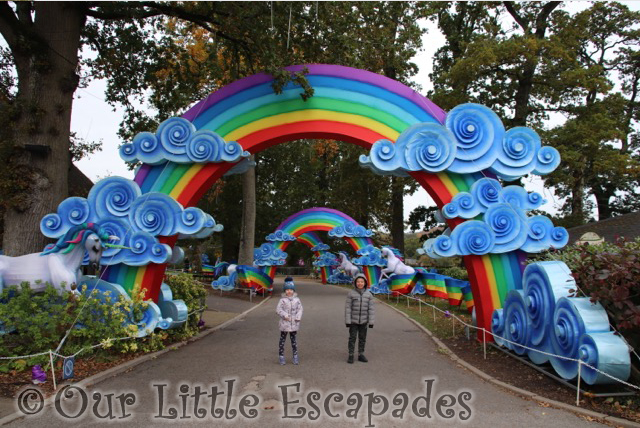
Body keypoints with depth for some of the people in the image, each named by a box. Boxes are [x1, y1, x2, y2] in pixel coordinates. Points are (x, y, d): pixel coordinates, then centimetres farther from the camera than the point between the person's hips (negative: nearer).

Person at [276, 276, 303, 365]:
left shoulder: (297, 300, 3)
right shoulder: (282, 300, -4)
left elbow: (300, 309, 2)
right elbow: (278, 310, -8)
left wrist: (297, 318, -12)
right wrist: (285, 316, -20)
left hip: (294, 324, 2)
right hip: (284, 324, -2)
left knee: (294, 340, 9)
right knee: (282, 340, 6)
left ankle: (295, 356, 18)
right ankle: (281, 356, 14)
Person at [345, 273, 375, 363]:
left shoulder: (369, 294, -2)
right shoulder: (351, 294, -8)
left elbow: (371, 309, -1)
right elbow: (347, 308, -7)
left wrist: (371, 321, -3)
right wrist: (347, 321, -10)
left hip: (363, 321, 2)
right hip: (353, 320, -2)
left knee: (362, 338, 10)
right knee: (352, 338, 1)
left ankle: (361, 355, 23)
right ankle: (351, 356, 10)